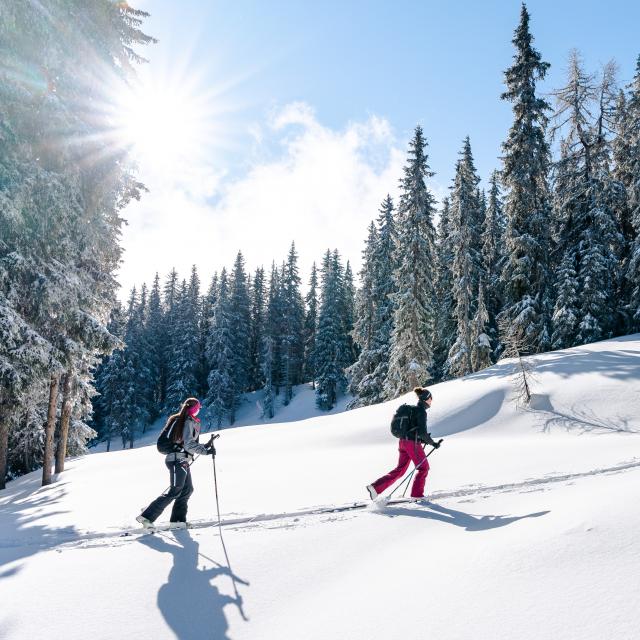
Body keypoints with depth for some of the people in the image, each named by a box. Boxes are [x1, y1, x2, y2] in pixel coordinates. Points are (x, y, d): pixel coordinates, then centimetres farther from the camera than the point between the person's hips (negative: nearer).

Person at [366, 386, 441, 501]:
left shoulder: (413, 409, 17)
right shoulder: (421, 411, -12)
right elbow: (423, 432, -18)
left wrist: (423, 440, 21)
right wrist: (433, 443, -6)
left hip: (403, 442, 9)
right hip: (413, 443, -9)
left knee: (400, 470, 11)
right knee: (424, 468, 9)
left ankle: (376, 487, 3)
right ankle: (417, 494, 13)